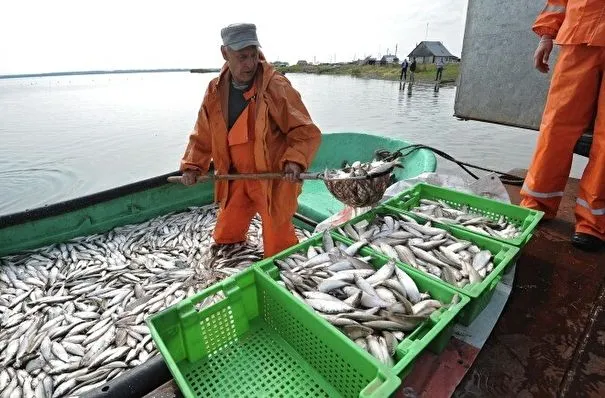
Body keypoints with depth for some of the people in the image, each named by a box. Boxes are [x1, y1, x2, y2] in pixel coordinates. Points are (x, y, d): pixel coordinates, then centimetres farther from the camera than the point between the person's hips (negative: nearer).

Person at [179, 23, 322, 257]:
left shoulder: (276, 87, -17)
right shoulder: (216, 91, 0)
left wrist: (295, 160, -30)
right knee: (225, 238, 24)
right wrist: (192, 166, 1)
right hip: (236, 178, 6)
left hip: (274, 178, -5)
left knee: (277, 246, 4)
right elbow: (203, 135, 11)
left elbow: (306, 132, -14)